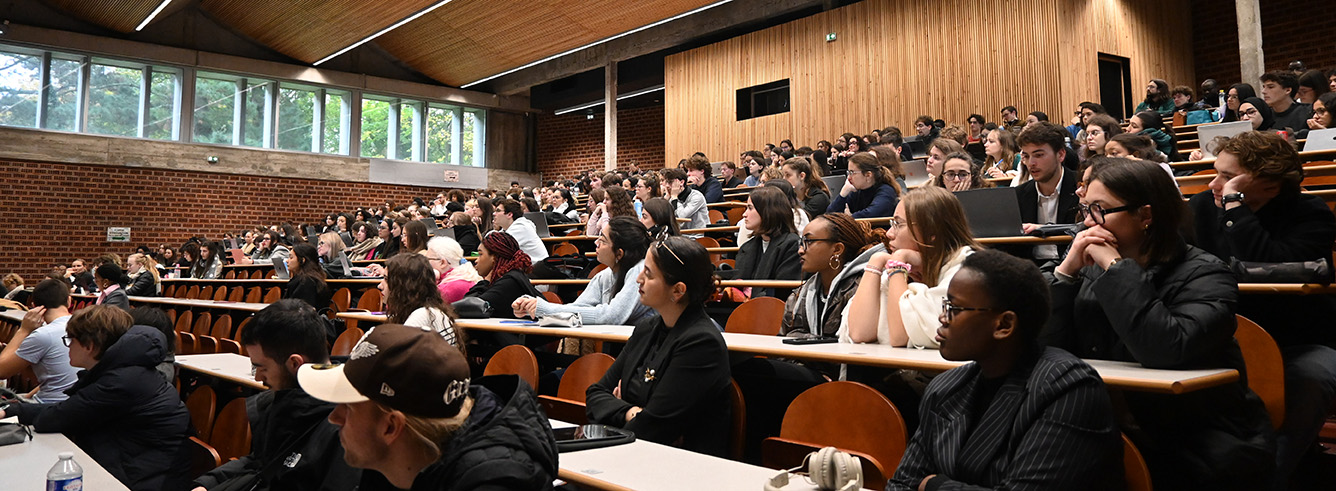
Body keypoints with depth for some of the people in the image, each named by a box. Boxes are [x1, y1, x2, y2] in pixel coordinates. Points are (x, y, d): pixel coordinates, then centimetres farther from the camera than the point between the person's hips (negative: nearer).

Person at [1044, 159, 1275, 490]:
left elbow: (1169, 351, -31)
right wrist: (1066, 272, -12)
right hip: (1123, 435, 5)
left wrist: (1116, 268, -23)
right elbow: (1050, 350, -4)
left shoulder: (1204, 275, -11)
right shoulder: (1092, 272, 4)